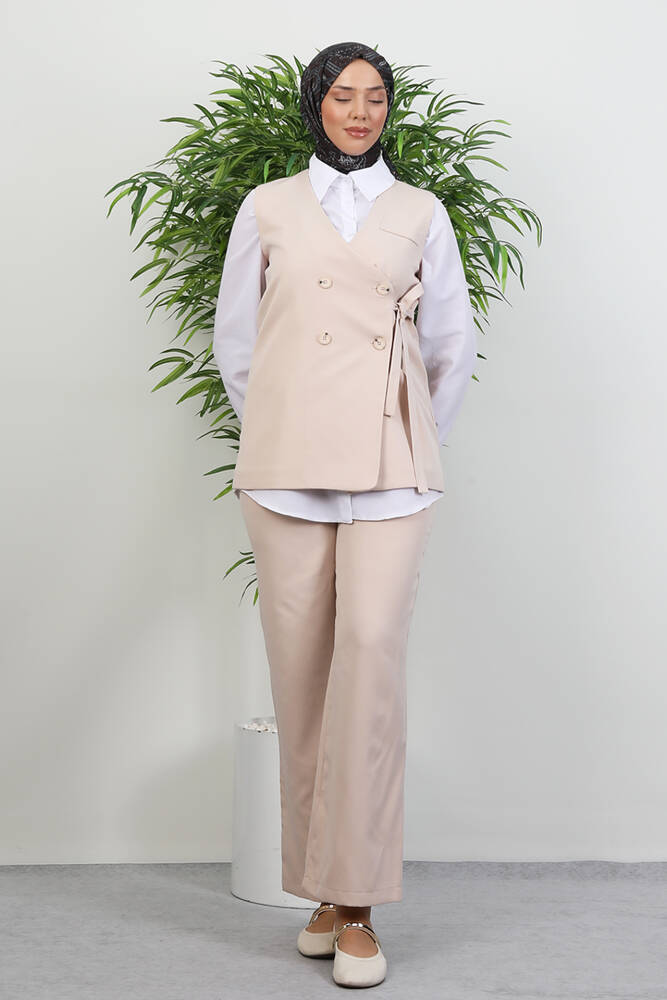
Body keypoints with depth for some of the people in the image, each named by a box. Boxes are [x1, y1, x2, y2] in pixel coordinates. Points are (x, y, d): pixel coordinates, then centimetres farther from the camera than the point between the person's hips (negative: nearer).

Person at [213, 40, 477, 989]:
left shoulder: (421, 214, 12)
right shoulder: (268, 207, 12)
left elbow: (454, 345, 18)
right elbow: (233, 337, 16)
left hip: (389, 467, -1)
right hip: (287, 466, 1)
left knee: (371, 654, -14)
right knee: (301, 668, -1)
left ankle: (358, 907, -7)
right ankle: (320, 890, 12)